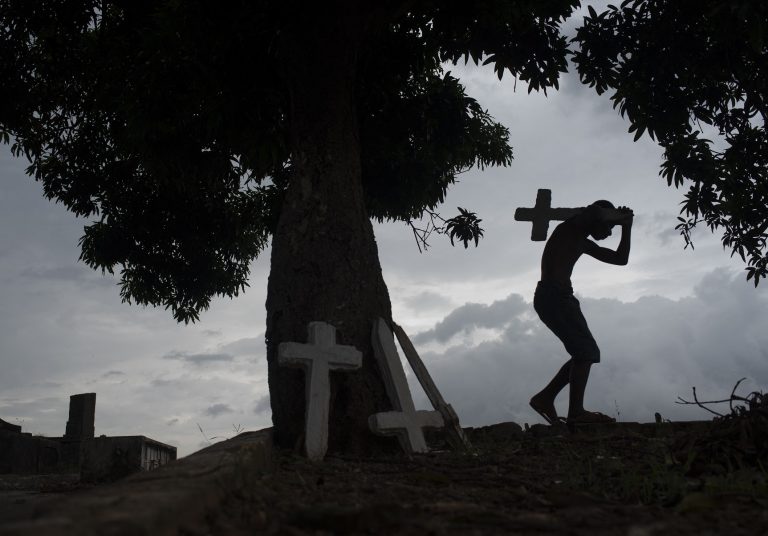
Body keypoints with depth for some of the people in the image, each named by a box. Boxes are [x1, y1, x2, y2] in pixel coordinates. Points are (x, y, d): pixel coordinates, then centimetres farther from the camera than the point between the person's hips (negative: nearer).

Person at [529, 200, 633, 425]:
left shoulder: (584, 243, 27)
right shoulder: (571, 227, 1)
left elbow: (620, 259, 28)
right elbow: (597, 213, -21)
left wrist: (626, 226, 22)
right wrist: (620, 217, -2)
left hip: (555, 297, 10)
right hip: (553, 295, -10)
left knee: (584, 353, 7)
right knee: (587, 351, -15)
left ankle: (545, 398, 8)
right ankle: (576, 411, -19)